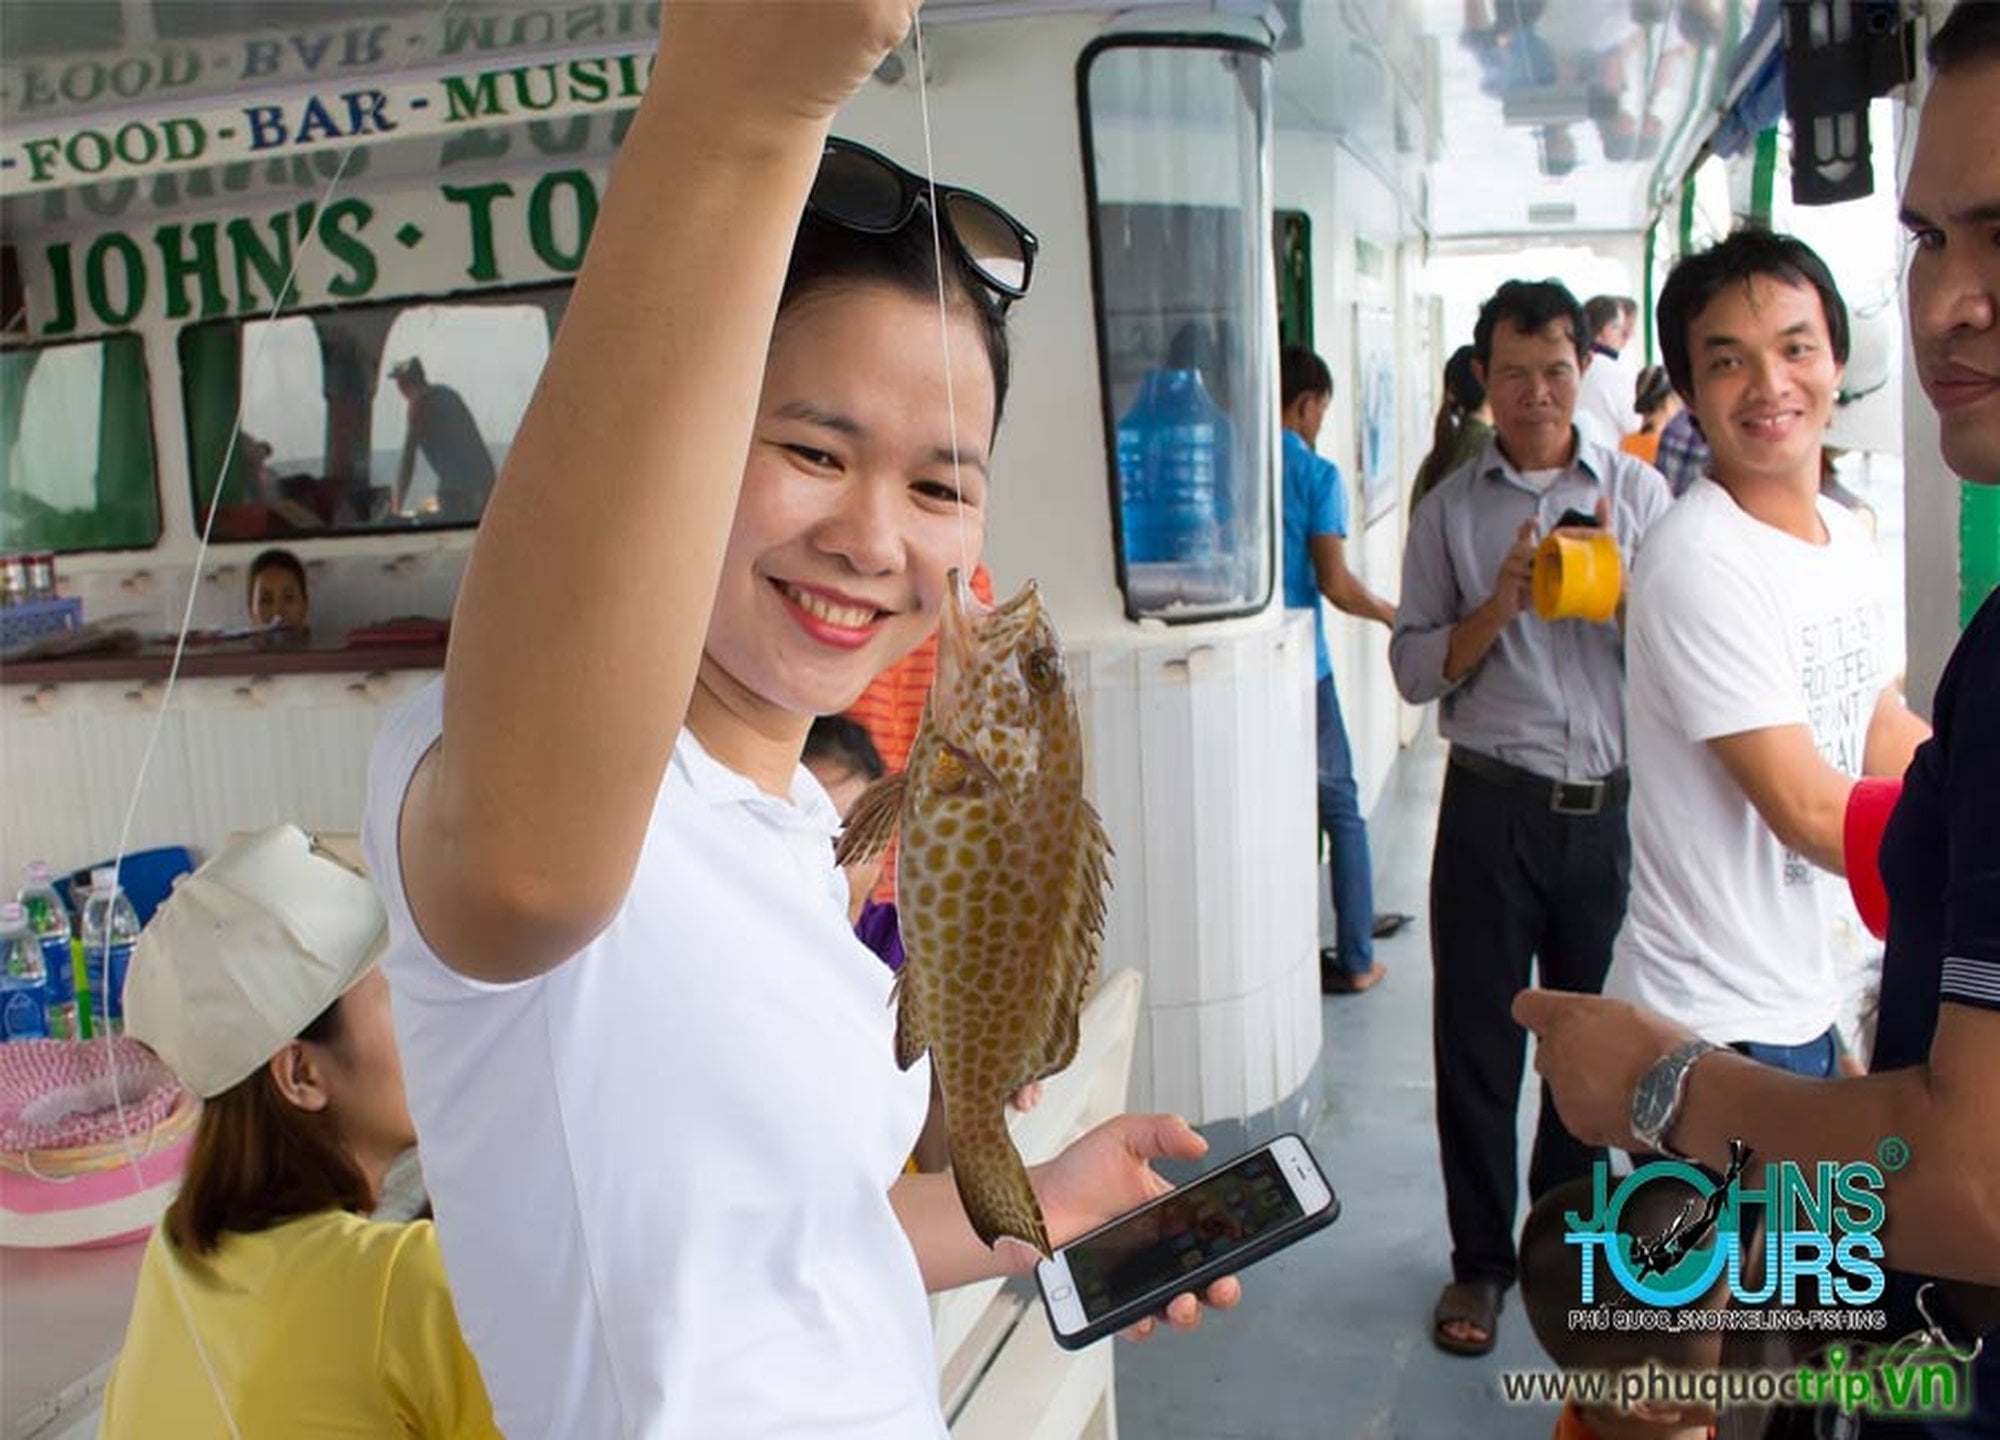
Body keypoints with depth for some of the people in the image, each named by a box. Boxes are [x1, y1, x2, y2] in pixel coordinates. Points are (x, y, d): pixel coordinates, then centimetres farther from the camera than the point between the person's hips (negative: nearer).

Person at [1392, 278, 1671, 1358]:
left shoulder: (1639, 492, 6)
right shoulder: (1449, 510, 5)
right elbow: (1415, 669, 2)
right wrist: (1498, 605, -13)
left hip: (1616, 807, 1)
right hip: (1495, 809, 0)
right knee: (1477, 1042, 7)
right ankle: (1481, 1259, 25)